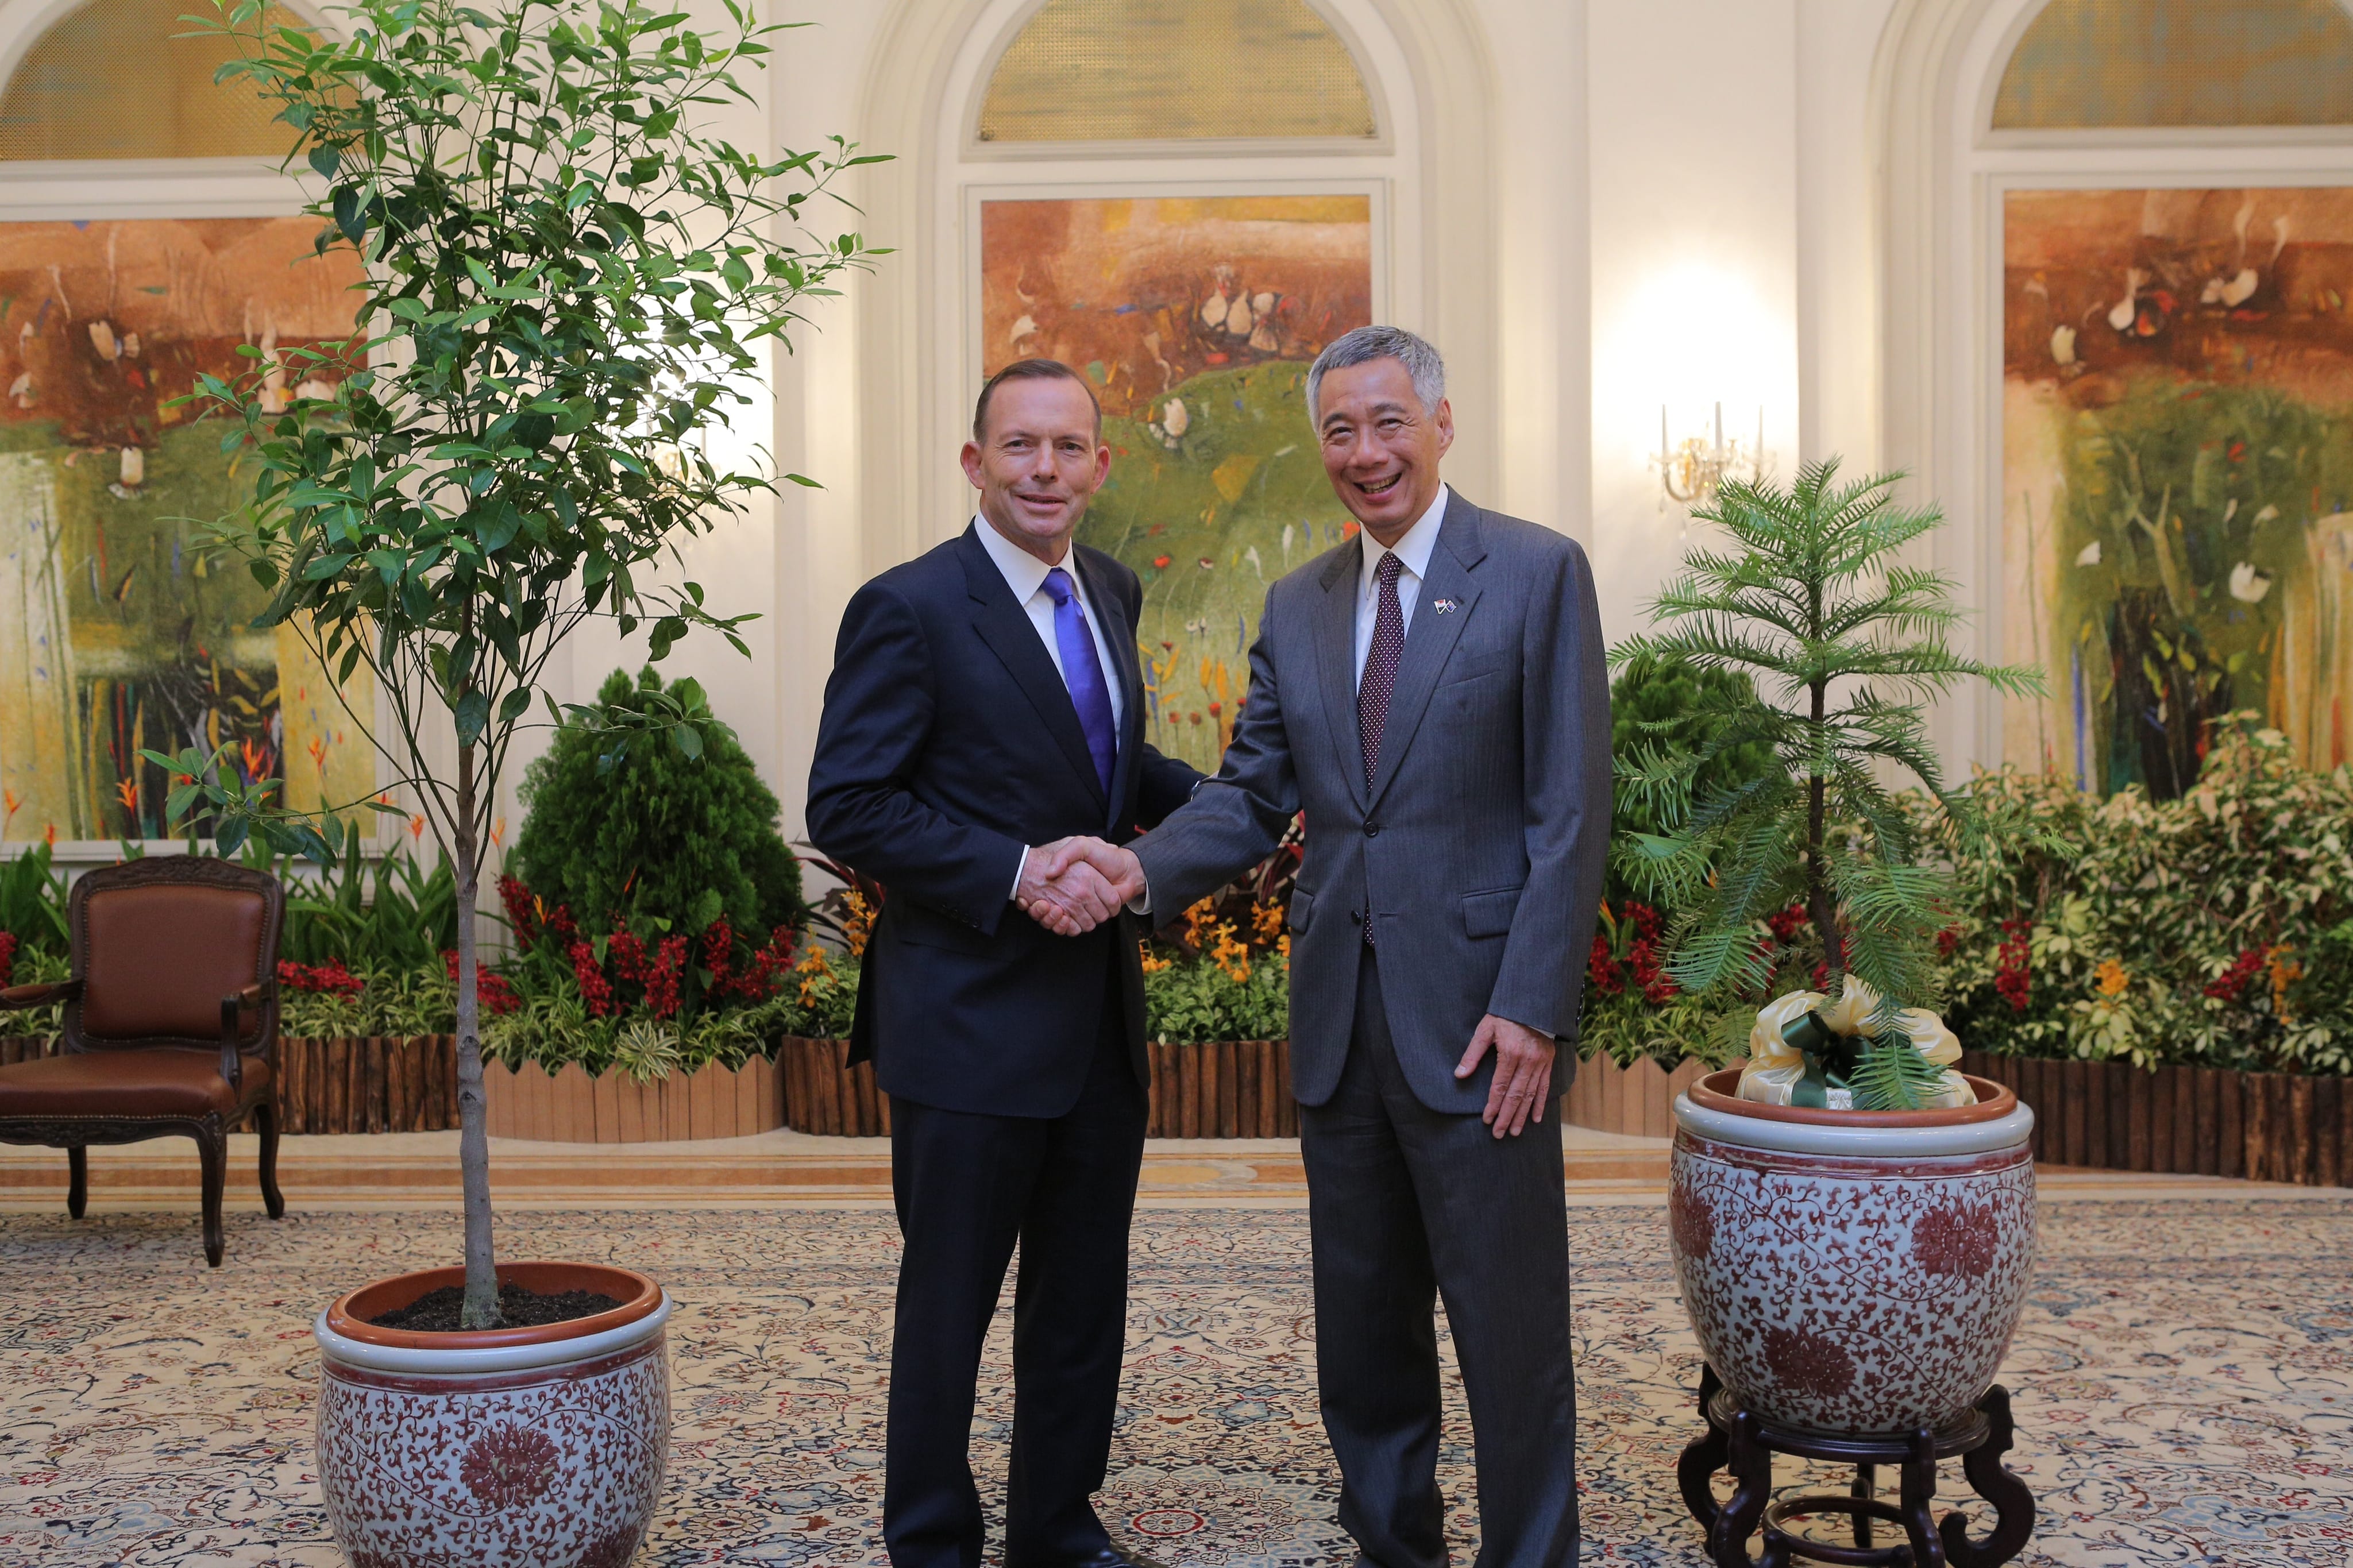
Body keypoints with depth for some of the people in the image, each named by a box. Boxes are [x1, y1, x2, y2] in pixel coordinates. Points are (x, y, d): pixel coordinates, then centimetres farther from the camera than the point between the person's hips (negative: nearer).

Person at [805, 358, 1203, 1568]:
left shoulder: (1110, 594, 10)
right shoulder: (909, 608, -13)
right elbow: (848, 810, -16)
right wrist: (1018, 873, -23)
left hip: (1098, 1013, 7)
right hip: (973, 1016, -7)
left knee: (1085, 1294, 18)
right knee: (950, 1299, 8)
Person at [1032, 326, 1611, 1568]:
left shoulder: (1537, 573, -4)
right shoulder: (1296, 606, 12)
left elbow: (1571, 810, -8)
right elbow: (1253, 792, 9)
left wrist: (1532, 1008, -15)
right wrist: (1145, 868, -11)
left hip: (1477, 1021, -5)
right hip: (1340, 1019, 5)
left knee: (1511, 1328, 4)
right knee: (1360, 1334, 16)